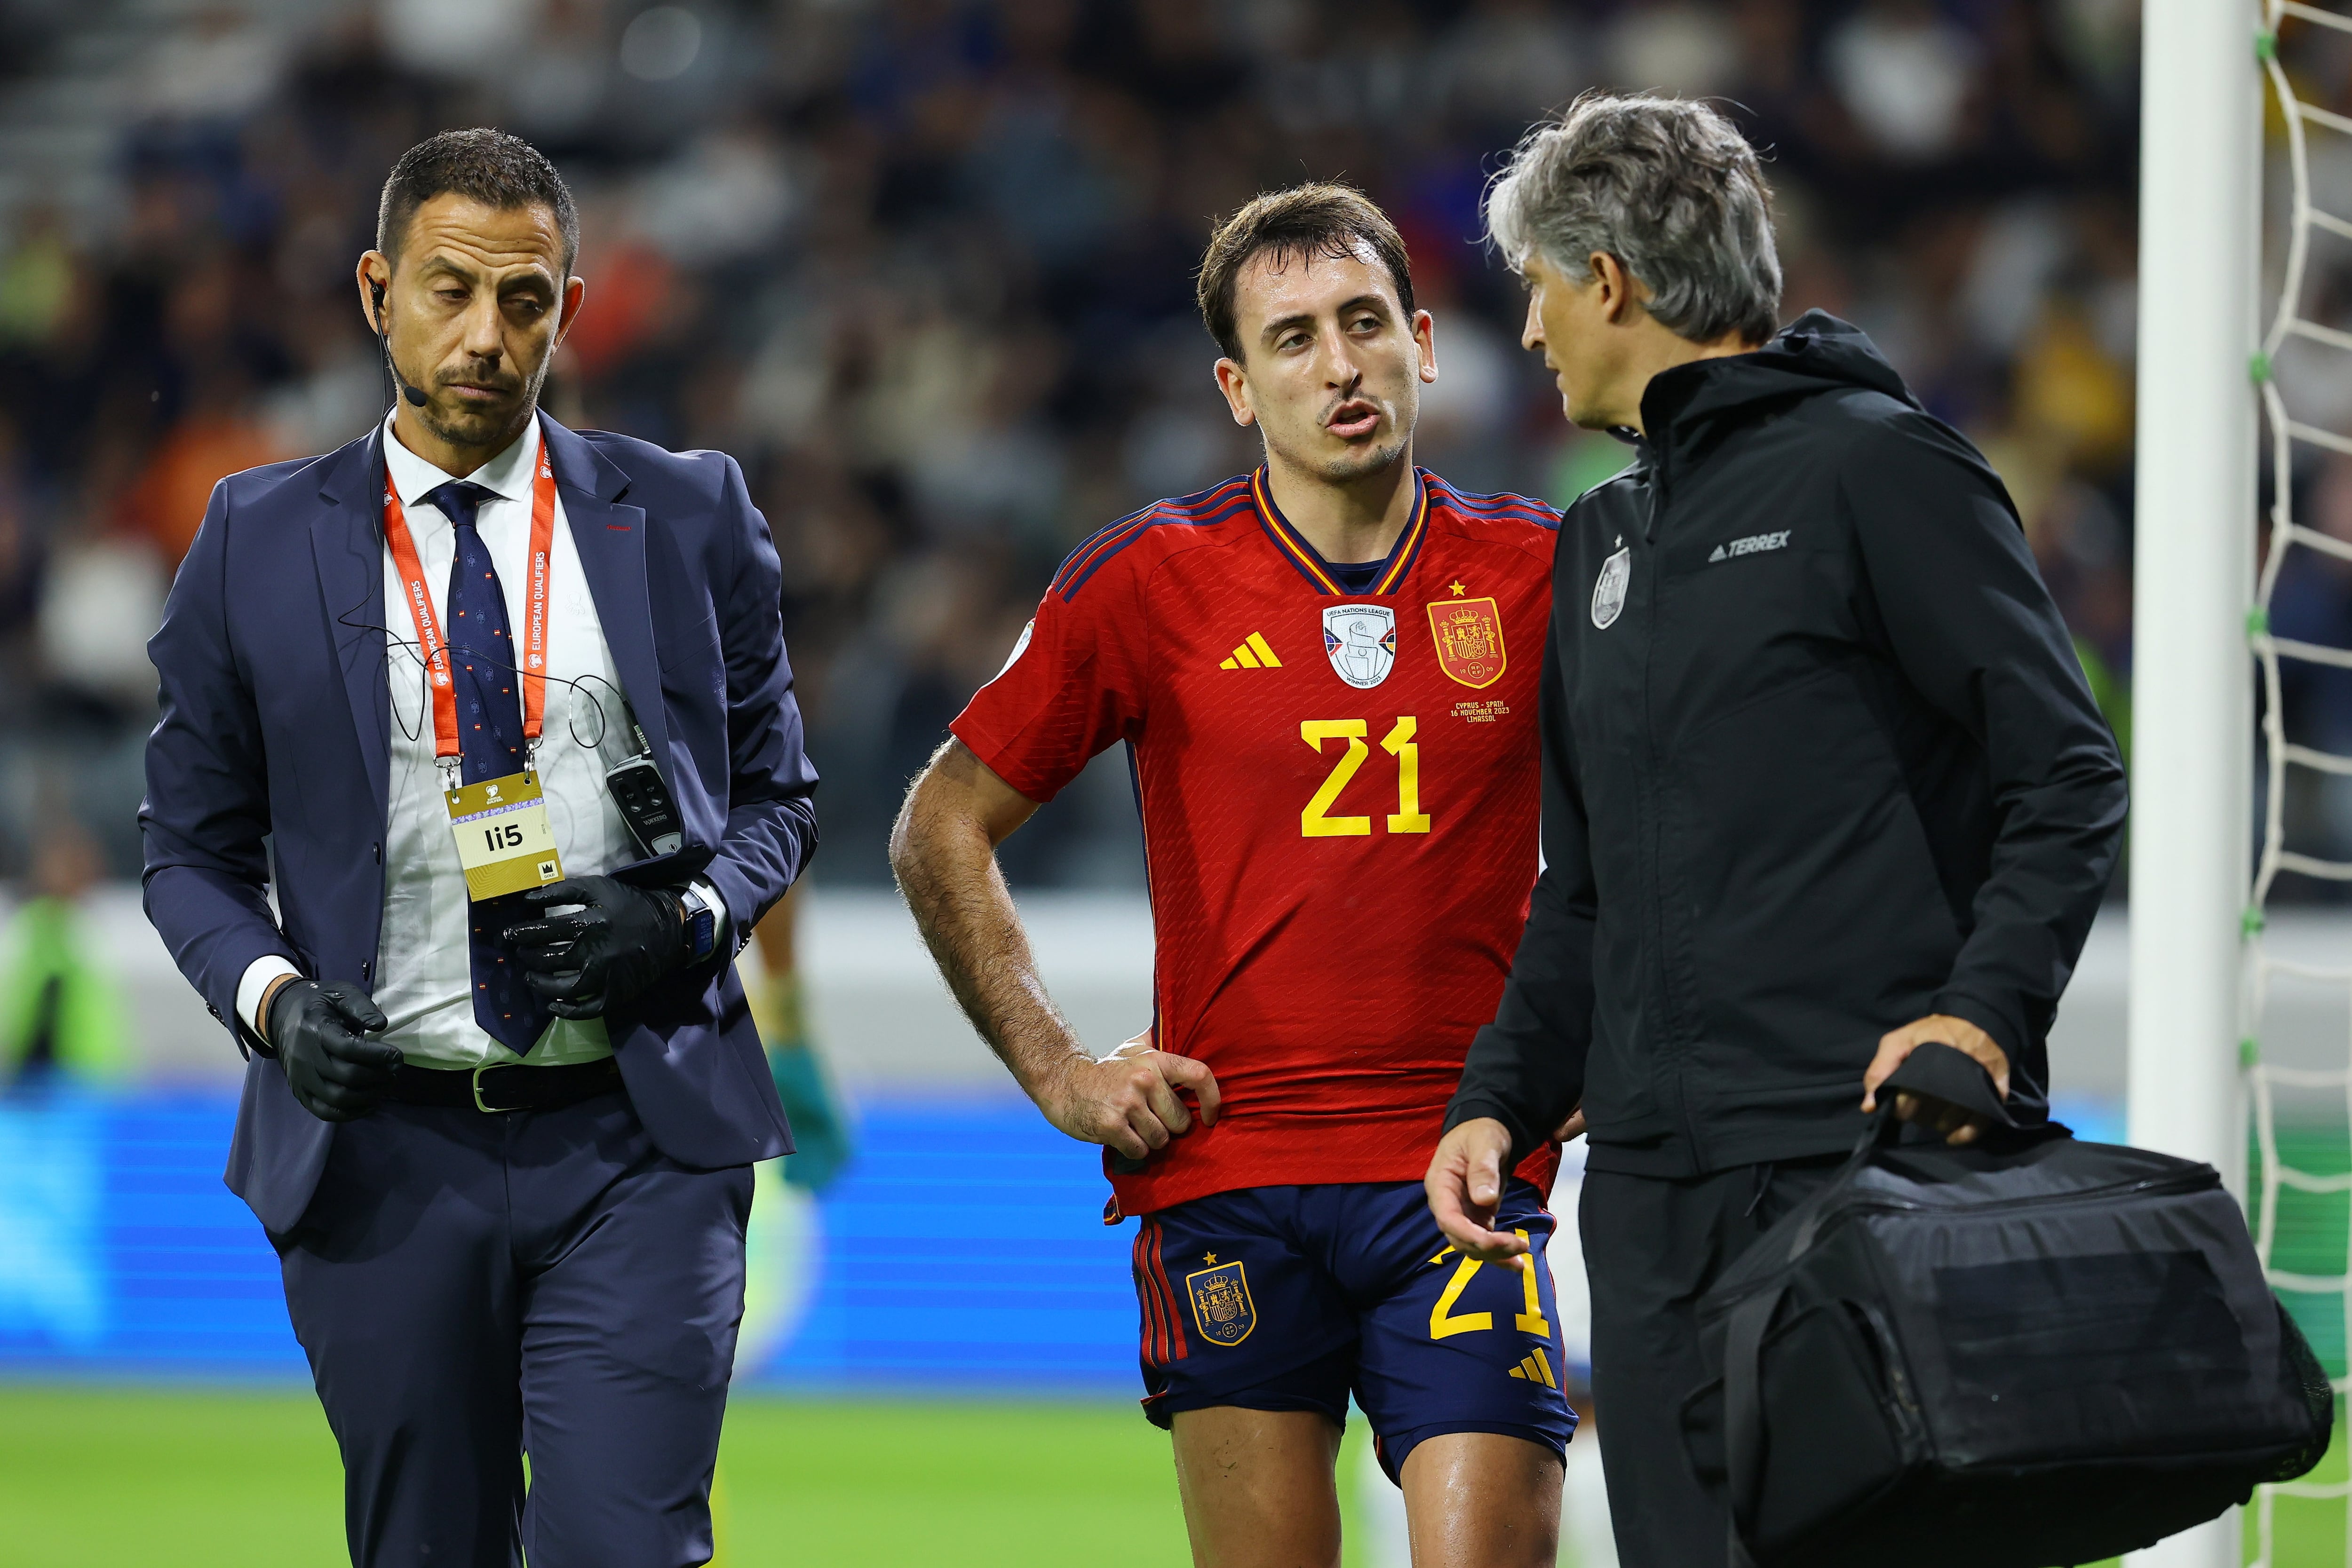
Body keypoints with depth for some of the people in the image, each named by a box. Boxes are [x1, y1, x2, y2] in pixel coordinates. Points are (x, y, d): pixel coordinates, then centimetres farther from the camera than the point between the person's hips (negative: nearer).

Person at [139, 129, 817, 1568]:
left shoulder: (687, 519, 7)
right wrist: (271, 997, -9)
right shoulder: (259, 542, 6)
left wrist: (687, 917, -7)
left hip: (635, 1140, -1)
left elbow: (777, 792, 14)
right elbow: (192, 848, 11)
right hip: (382, 1154, 1)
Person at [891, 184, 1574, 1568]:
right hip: (1226, 1181, 0)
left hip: (1462, 1181, 0)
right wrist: (1058, 1073, 4)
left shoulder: (1539, 573, 4)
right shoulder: (1150, 583, 2)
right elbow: (943, 830, 11)